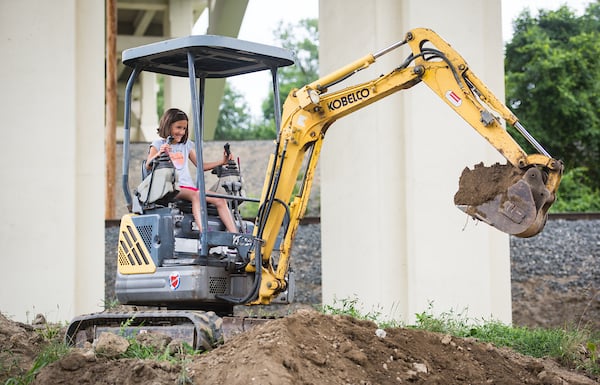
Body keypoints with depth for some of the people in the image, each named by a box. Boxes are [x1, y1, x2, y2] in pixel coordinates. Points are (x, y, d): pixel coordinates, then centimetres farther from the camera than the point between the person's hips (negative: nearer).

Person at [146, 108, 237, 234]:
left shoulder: (187, 145, 24)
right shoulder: (158, 144, 8)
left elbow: (201, 165, 25)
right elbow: (148, 165, -7)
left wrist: (222, 162, 13)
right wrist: (159, 153, -26)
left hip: (189, 187, 6)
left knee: (220, 200, -18)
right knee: (196, 195, -37)